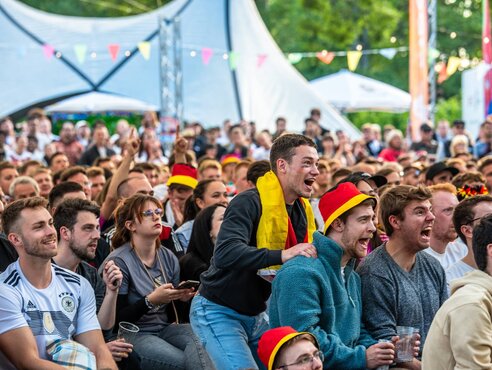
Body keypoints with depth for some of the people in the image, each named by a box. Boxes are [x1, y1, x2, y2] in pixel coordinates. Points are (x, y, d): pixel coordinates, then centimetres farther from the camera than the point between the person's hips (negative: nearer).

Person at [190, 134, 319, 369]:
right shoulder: (250, 203, -21)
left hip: (256, 315, 8)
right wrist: (282, 255, -43)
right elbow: (226, 253, -36)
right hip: (218, 312, -8)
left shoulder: (302, 212, 5)